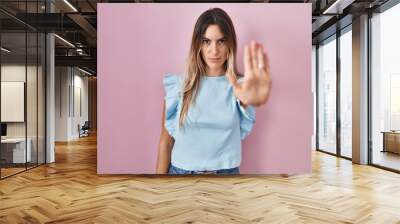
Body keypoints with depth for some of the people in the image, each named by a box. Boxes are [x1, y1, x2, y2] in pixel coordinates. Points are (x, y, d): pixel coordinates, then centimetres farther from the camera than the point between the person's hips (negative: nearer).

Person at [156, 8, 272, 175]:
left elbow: (246, 99, -33)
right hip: (180, 171, 0)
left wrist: (255, 99, -55)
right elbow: (166, 141, -3)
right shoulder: (179, 84, -7)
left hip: (226, 171, 0)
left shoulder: (239, 86, -8)